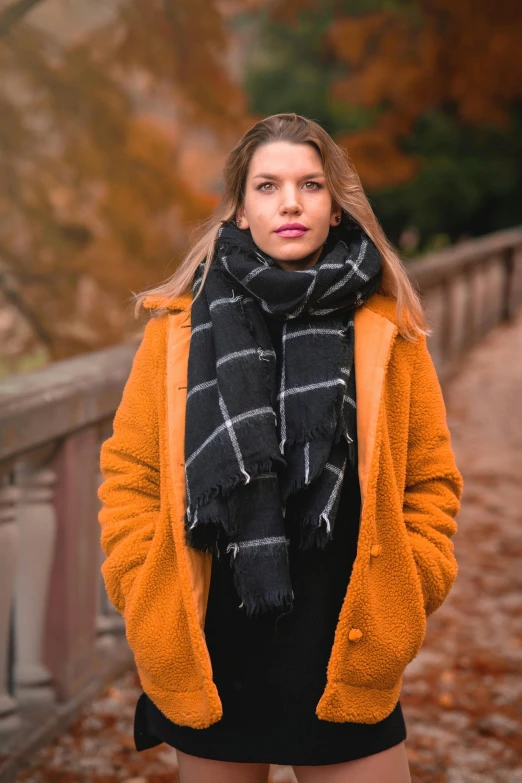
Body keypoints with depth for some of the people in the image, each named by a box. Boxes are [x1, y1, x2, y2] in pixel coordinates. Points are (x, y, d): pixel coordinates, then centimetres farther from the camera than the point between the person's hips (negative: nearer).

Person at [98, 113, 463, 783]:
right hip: (208, 669, 0)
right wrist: (147, 600, -4)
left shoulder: (388, 331, 0)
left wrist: (403, 601, -3)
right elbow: (130, 474, 3)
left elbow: (431, 479, 4)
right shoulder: (181, 327, -1)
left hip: (348, 668, 0)